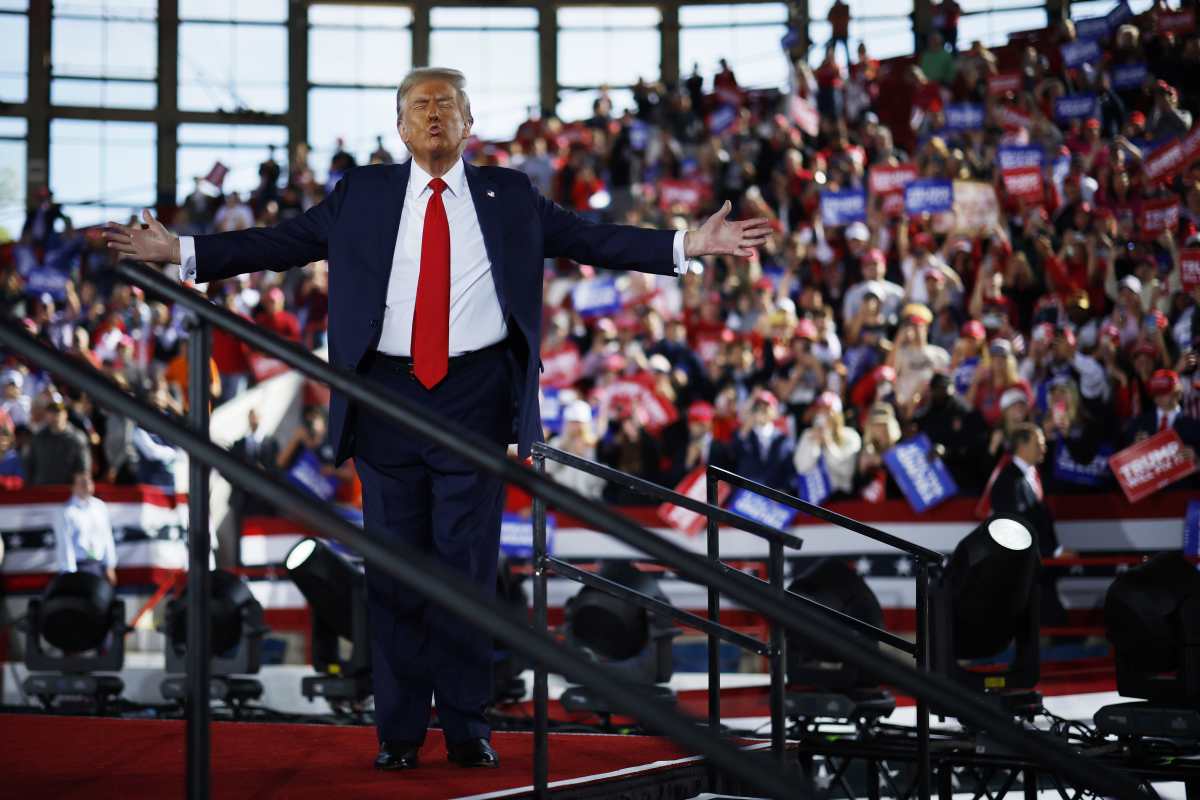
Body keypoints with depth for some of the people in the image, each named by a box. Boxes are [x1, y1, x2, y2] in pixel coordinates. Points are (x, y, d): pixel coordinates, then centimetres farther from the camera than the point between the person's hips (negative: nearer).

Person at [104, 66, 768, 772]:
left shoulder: (509, 196, 10)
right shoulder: (361, 196, 11)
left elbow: (590, 239, 7)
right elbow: (280, 242, 8)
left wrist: (690, 245, -3)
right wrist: (178, 251, 0)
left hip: (475, 396, -1)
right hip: (388, 396, 1)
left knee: (470, 566, 1)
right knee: (394, 568, 4)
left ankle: (468, 727, 9)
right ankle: (400, 731, 10)